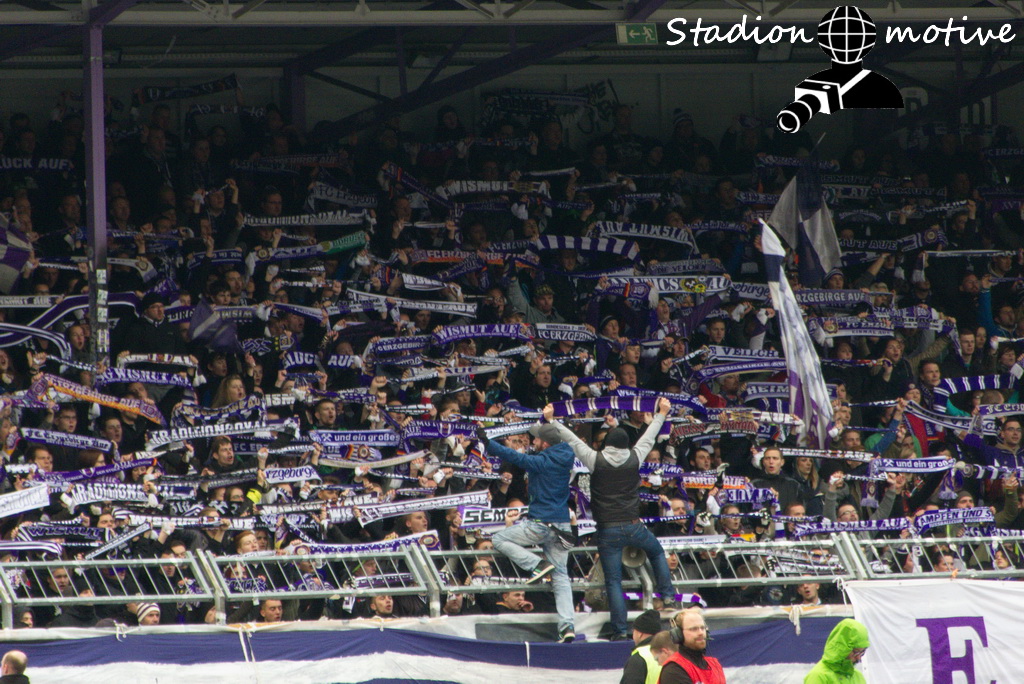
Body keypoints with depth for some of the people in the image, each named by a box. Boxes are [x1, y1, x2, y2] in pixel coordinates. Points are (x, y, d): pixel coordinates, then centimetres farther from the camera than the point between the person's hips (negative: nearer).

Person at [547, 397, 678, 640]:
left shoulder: (596, 460, -6)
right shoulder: (634, 458, -1)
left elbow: (572, 440, 2)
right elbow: (649, 438, 15)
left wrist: (552, 421, 14)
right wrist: (662, 414, 31)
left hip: (608, 531, -2)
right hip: (634, 527, 2)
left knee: (613, 582, 0)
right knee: (657, 552, 31)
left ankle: (620, 631, -3)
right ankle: (667, 596, 21)